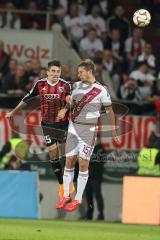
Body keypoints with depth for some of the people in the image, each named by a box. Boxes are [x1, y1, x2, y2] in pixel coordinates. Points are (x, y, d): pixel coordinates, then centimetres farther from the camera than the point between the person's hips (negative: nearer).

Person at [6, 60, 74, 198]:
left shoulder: (65, 86, -9)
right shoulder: (40, 84, -4)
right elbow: (27, 99, 8)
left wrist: (64, 110, -27)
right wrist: (13, 112, 15)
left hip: (62, 123, -1)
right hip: (47, 123, 1)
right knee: (53, 153, -1)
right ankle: (61, 185, 7)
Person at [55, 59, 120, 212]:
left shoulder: (101, 90, -6)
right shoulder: (76, 86, 9)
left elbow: (109, 111, 0)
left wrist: (113, 132, 1)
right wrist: (69, 102, -4)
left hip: (88, 130, -5)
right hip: (73, 127, 5)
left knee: (83, 164, -5)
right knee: (69, 161, 4)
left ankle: (78, 199, 2)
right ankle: (66, 196, 13)